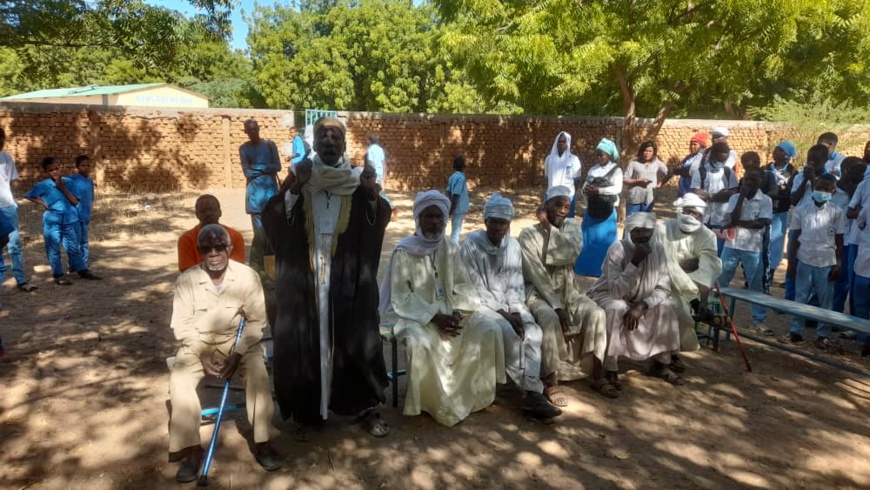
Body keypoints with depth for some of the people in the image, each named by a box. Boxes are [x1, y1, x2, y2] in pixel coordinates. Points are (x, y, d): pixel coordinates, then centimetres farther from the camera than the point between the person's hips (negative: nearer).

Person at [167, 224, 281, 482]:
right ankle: (192, 449, -12)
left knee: (258, 372, -28)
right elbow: (181, 324, -7)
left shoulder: (247, 275, -12)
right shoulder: (187, 279, -10)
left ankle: (262, 442, -15)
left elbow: (257, 321, -9)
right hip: (197, 343, 1)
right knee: (179, 379, -26)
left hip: (237, 340, -1)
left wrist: (237, 353, -20)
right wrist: (202, 354, -20)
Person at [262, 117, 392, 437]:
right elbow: (271, 218, -7)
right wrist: (295, 187, -21)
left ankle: (365, 408, 21)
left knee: (357, 339, 5)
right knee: (305, 341, 4)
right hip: (305, 277, 0)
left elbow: (380, 223, -1)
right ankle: (307, 412, 20)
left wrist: (372, 193, -19)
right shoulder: (300, 177, 2)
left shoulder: (359, 180, 3)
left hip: (349, 277, 0)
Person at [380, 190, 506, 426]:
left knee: (489, 329, -13)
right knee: (421, 342, -36)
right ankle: (436, 403, -10)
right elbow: (401, 298, -14)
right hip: (414, 315, -5)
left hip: (448, 312, 5)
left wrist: (457, 312, -13)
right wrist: (434, 317, -23)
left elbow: (463, 287, 7)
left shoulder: (450, 249, 6)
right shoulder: (404, 252, -10)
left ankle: (472, 394, 3)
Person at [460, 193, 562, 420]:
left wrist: (515, 311, -14)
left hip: (509, 304, 5)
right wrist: (503, 314, -19)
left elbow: (516, 284, 4)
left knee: (533, 332, -22)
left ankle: (532, 393, -24)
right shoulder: (472, 244, -11)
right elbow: (476, 288, -14)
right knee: (509, 333, -29)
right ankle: (533, 391, -16)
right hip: (481, 304, -5)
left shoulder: (513, 245, 6)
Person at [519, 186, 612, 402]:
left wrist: (549, 226, -17)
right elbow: (537, 276, -17)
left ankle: (597, 376, -6)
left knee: (596, 313, -21)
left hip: (567, 290, 5)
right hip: (538, 292, -4)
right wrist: (556, 306, -24)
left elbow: (573, 252, -19)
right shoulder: (529, 234, -10)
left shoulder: (572, 226, 3)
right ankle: (551, 382, -20)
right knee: (550, 319, -34)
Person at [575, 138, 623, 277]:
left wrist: (598, 190, -24)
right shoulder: (592, 170, 12)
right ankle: (586, 268, 17)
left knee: (604, 240, -1)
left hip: (607, 211, -4)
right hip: (591, 210, 4)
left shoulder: (616, 170, -1)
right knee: (588, 239, 7)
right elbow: (584, 187, 11)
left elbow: (617, 188, -15)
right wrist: (585, 190, -13)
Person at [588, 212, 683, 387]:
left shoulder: (658, 250, -11)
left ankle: (660, 365, 3)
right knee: (617, 309, -35)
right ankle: (611, 370, -23)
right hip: (607, 295, -5)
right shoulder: (617, 249, -25)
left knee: (666, 306, -16)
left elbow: (664, 289, -11)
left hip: (636, 299, 5)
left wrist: (641, 305, -27)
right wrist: (635, 261, -38)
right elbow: (617, 291, -32)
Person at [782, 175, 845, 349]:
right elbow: (796, 238, 4)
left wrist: (838, 265, -3)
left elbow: (839, 241, 2)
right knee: (800, 298, 7)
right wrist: (791, 262, 1)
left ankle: (822, 335, 15)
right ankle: (796, 332, 14)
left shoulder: (837, 212, -1)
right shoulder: (801, 210, 1)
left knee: (826, 301, 6)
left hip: (827, 263, 0)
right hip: (804, 261, 1)